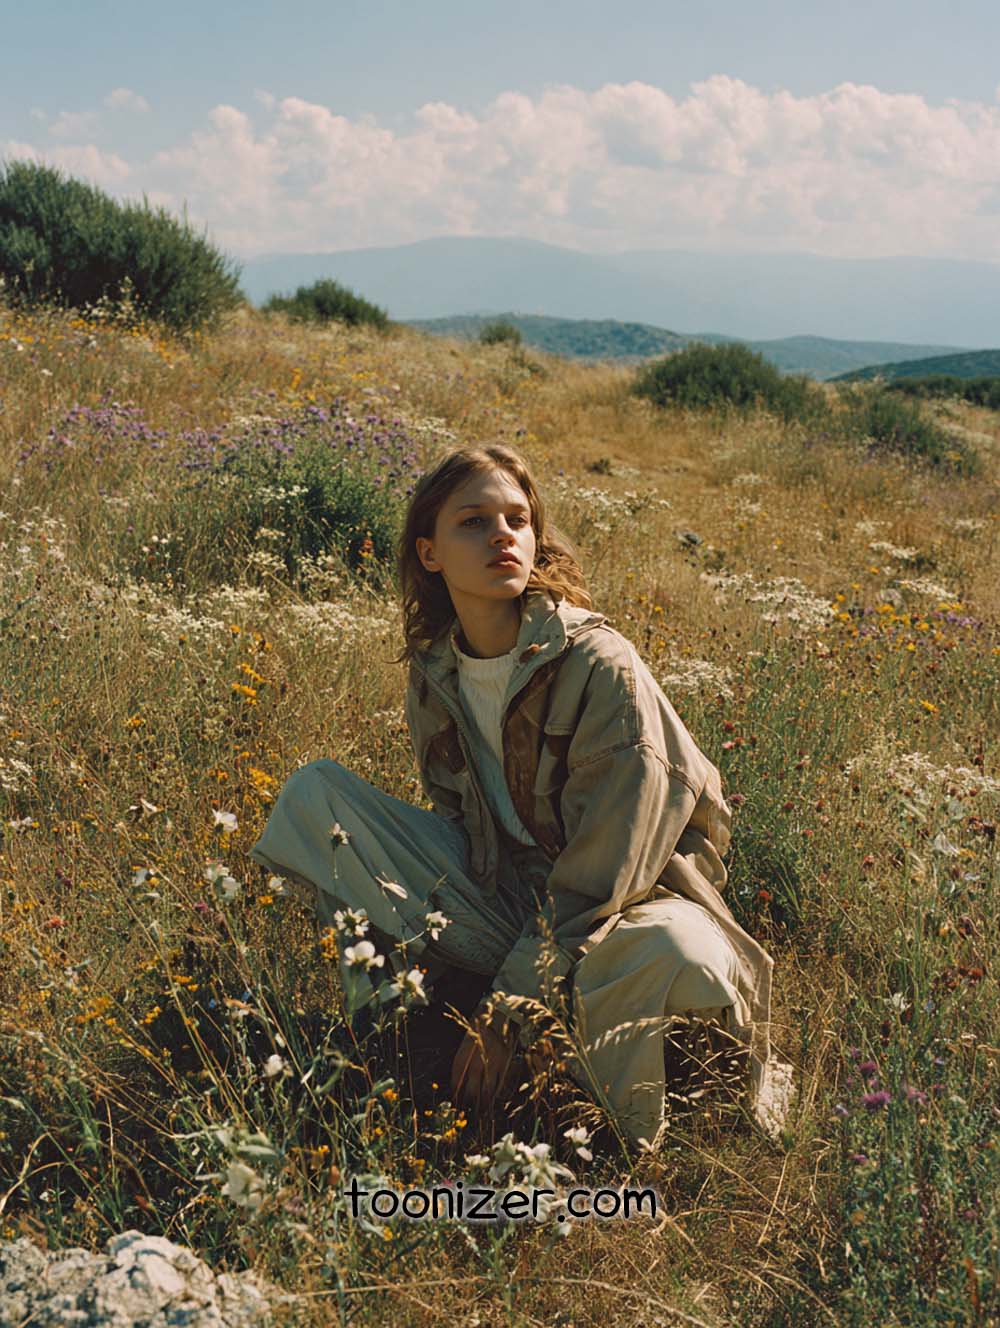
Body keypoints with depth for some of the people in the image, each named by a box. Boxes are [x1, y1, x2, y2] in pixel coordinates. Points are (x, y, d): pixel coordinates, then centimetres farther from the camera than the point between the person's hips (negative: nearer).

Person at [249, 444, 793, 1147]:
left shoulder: (599, 664, -20)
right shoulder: (434, 672, -2)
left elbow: (600, 876, -21)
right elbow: (457, 823, 7)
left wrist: (509, 1009, -21)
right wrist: (421, 943, -10)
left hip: (619, 911, -4)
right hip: (503, 899, 5)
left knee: (676, 950, -43)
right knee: (314, 792, -9)